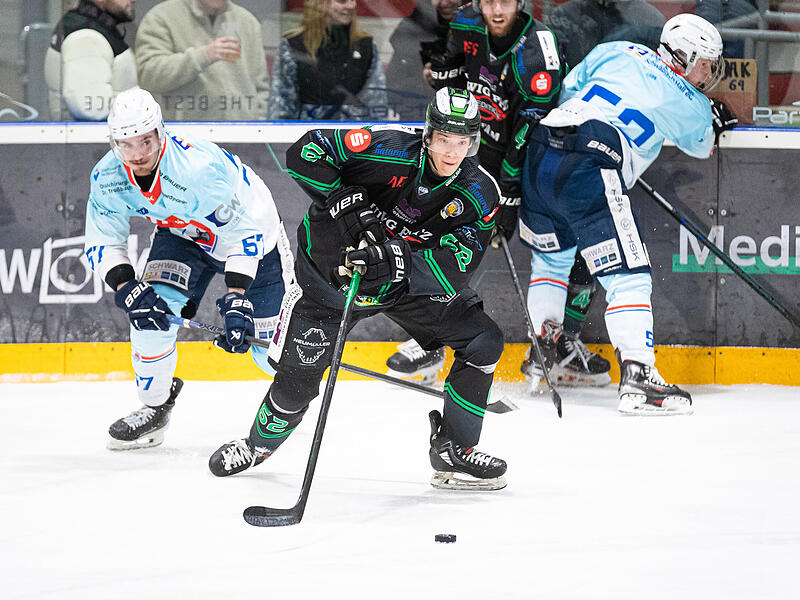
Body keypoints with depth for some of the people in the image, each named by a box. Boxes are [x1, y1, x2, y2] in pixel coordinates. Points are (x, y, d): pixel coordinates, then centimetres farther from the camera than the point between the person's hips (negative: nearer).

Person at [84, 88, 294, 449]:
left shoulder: (201, 168, -40)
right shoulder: (107, 178, -22)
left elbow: (245, 233, -34)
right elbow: (102, 246, -12)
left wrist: (237, 298, -40)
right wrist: (128, 290, -30)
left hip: (254, 232, -4)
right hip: (184, 234, 4)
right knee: (150, 310, -18)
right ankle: (154, 408, 4)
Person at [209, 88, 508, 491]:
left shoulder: (478, 195, -18)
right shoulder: (393, 151, -27)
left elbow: (455, 267, -29)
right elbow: (304, 153, -26)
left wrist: (398, 261, -44)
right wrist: (341, 198, -37)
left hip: (414, 280, 4)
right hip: (332, 267, -3)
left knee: (483, 343, -7)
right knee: (299, 374, -5)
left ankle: (454, 452, 5)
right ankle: (259, 443, 26)